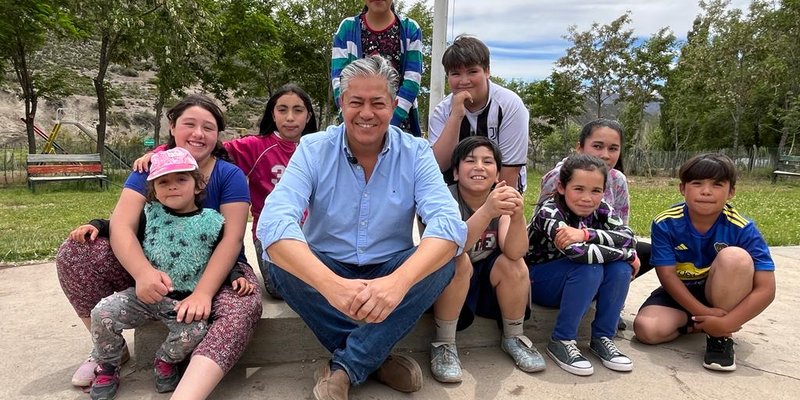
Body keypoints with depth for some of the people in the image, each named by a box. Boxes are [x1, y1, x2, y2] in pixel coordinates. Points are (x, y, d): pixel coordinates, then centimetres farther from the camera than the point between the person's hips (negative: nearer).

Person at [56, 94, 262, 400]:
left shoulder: (230, 175, -8)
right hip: (154, 268, 3)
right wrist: (143, 271, -35)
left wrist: (203, 293, -32)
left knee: (243, 307, -35)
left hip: (215, 271, -2)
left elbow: (232, 238, -17)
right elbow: (122, 226, -14)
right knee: (73, 253, -14)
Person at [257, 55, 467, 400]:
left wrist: (398, 281, -46)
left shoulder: (415, 153, -10)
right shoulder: (313, 149, -12)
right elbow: (274, 222, -28)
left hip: (391, 273, 1)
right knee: (282, 265, -29)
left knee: (442, 264, -27)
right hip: (327, 272, 0)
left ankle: (344, 368, -18)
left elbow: (448, 223, -26)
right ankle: (375, 358, -17)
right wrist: (332, 284, -47)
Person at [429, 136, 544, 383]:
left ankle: (513, 337, -1)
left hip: (489, 280, 3)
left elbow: (514, 252, -25)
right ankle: (444, 343, -18)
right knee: (458, 261, -32)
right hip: (447, 283, -3)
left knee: (514, 264, -24)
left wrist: (517, 216, -45)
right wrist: (486, 211, -52)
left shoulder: (503, 199, -9)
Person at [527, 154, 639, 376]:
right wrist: (628, 254, -28)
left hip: (578, 283, 6)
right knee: (589, 268, -32)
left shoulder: (600, 210, -8)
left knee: (620, 268, -21)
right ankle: (561, 341, -19)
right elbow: (578, 252, -40)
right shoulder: (549, 213, -26)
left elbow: (628, 237, -24)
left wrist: (586, 234, -39)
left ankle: (602, 338, -7)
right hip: (537, 282, -5)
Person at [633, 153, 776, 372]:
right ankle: (697, 322, 5)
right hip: (680, 294, 1)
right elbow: (667, 275, -16)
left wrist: (726, 324, -28)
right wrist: (704, 313, -25)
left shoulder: (742, 229, -20)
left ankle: (721, 336, -14)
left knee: (734, 256, -31)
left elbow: (766, 288, -21)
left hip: (723, 296, 0)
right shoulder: (665, 224, -17)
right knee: (646, 329, -26)